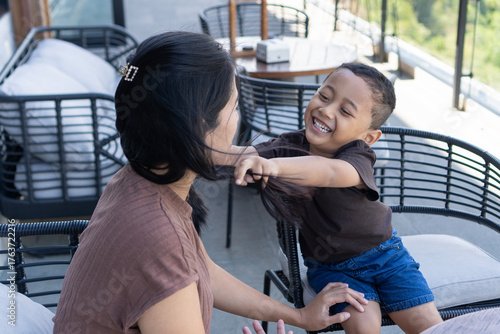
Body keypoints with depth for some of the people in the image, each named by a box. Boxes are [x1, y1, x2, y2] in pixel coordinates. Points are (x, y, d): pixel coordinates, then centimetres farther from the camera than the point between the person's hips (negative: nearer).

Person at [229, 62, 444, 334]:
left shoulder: (358, 156, -28)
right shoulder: (290, 146, -14)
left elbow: (329, 172, -51)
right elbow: (247, 155, -30)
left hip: (383, 253, -1)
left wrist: (273, 165, -69)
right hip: (329, 266, 1)